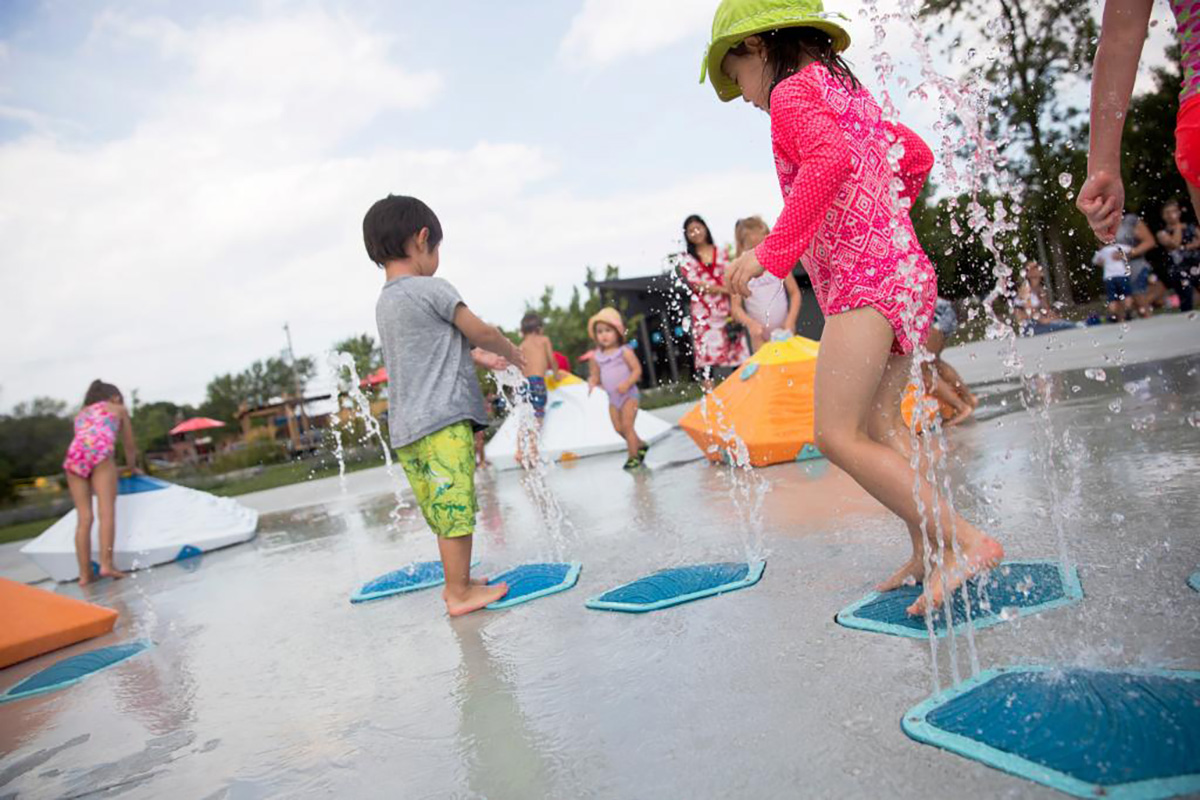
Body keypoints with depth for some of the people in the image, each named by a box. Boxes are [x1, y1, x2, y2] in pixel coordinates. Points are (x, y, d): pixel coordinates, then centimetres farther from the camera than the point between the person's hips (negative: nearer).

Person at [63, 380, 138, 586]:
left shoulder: (81, 412, 37)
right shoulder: (119, 409, 27)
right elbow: (130, 446, 29)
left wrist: (117, 468, 44)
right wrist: (132, 467, 47)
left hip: (74, 456, 4)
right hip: (99, 452, -4)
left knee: (84, 518, 2)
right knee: (107, 511, -9)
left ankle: (85, 574, -2)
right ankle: (106, 564, -21)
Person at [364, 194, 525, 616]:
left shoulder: (384, 302, 17)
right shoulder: (431, 288, -9)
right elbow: (480, 331, -4)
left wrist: (477, 357, 24)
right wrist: (513, 352, 13)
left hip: (405, 428, 9)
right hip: (443, 419, -9)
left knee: (444, 511, 17)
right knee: (456, 508, -1)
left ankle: (456, 581, 27)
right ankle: (460, 593, 6)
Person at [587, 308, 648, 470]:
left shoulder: (624, 351, -12)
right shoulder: (597, 356, 1)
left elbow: (637, 369, -13)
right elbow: (595, 375, 8)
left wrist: (627, 383, -28)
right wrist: (593, 382, -15)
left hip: (628, 395, -5)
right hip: (612, 398, 5)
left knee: (627, 425, -9)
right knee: (618, 428, 8)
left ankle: (633, 455, 4)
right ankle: (640, 445, 29)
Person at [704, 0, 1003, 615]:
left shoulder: (792, 91, -3)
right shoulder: (849, 93, 25)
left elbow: (830, 157, -24)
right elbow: (917, 154, 37)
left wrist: (770, 252, -23)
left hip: (864, 277, -10)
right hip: (905, 270, 10)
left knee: (837, 434, -14)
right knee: (870, 436, 10)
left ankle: (966, 542, -13)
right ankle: (929, 550, 13)